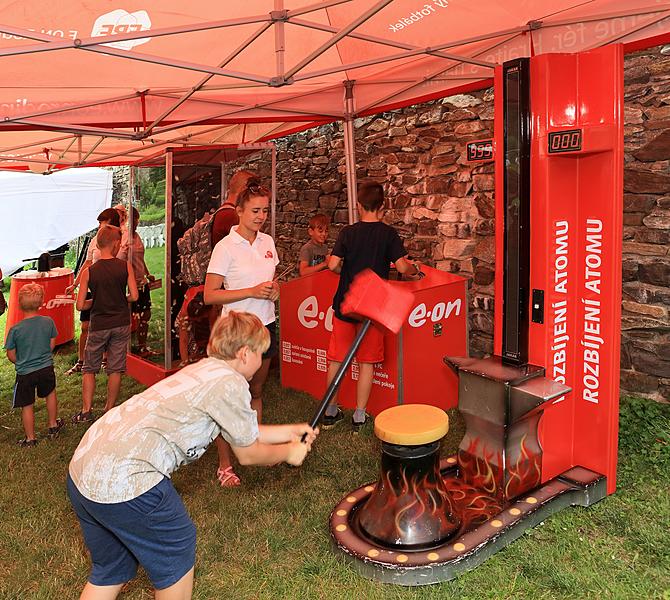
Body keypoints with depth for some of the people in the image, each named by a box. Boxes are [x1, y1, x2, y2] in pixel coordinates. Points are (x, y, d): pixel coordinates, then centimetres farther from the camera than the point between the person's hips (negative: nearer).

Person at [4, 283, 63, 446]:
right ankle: (53, 425, 39)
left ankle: (30, 438, 23)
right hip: (46, 368, 3)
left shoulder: (15, 329, -16)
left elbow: (11, 355, -7)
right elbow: (52, 345, 1)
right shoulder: (48, 322, -10)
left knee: (27, 406, 11)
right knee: (50, 393, 28)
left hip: (25, 373, -2)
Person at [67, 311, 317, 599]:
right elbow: (248, 454, 4)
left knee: (110, 570, 26)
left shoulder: (204, 370, 16)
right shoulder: (231, 383, -11)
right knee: (177, 545, 16)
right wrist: (288, 452, 21)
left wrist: (290, 431, 38)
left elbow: (243, 433, 28)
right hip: (123, 481, -9)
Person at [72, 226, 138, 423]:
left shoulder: (89, 272, -8)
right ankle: (109, 409, 18)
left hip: (98, 326, 0)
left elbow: (80, 305, -8)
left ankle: (86, 411, 11)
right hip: (121, 324, 1)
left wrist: (95, 301, 11)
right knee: (115, 369, 10)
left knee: (89, 369, 13)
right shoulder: (126, 266, -7)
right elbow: (134, 296, -8)